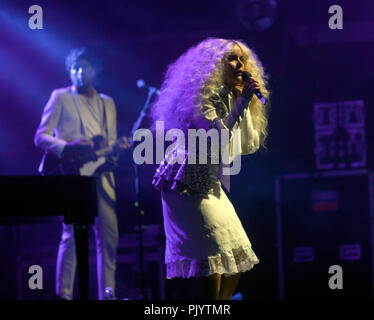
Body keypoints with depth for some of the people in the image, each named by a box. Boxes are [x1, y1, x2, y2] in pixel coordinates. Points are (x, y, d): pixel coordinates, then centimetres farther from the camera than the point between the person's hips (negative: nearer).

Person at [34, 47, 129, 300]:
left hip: (101, 175, 5)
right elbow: (40, 137, 1)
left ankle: (107, 294, 5)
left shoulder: (107, 103, 22)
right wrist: (68, 146, -17)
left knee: (109, 236, 0)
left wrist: (118, 148, -2)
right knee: (73, 234, -14)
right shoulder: (61, 97, 8)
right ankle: (64, 295, -12)